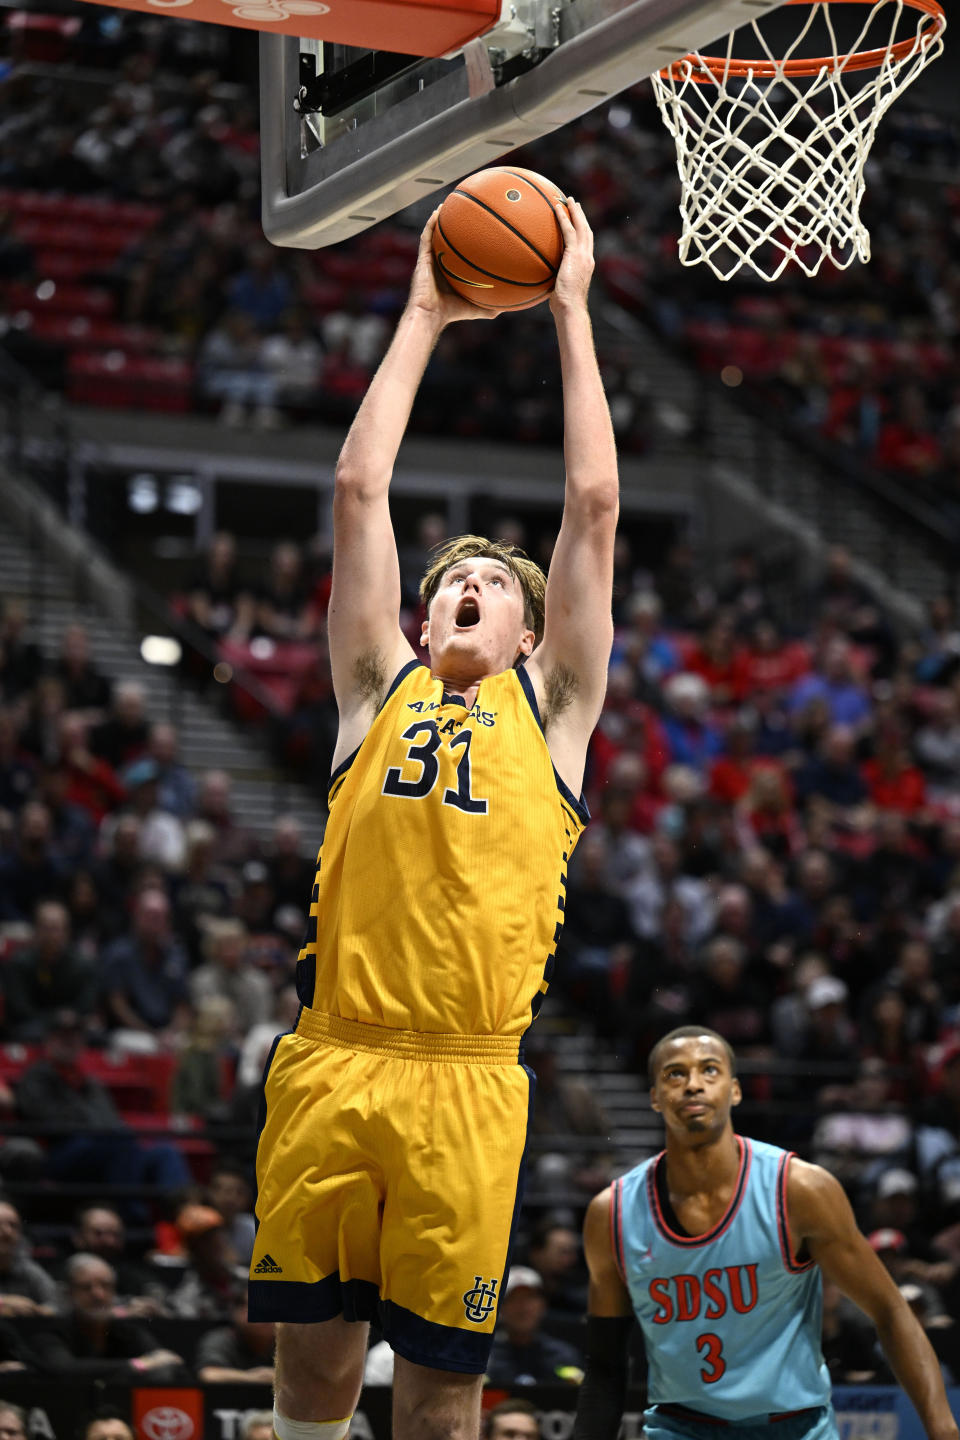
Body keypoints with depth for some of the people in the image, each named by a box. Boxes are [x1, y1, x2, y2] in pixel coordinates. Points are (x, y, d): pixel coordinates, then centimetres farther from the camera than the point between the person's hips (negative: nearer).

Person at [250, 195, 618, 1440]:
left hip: (467, 1082, -1)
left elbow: (594, 502, 11)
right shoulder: (381, 688, 17)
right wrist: (424, 317, 19)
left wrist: (570, 310, 14)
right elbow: (360, 488, 15)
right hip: (331, 1061, 1)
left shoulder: (548, 707, 13)